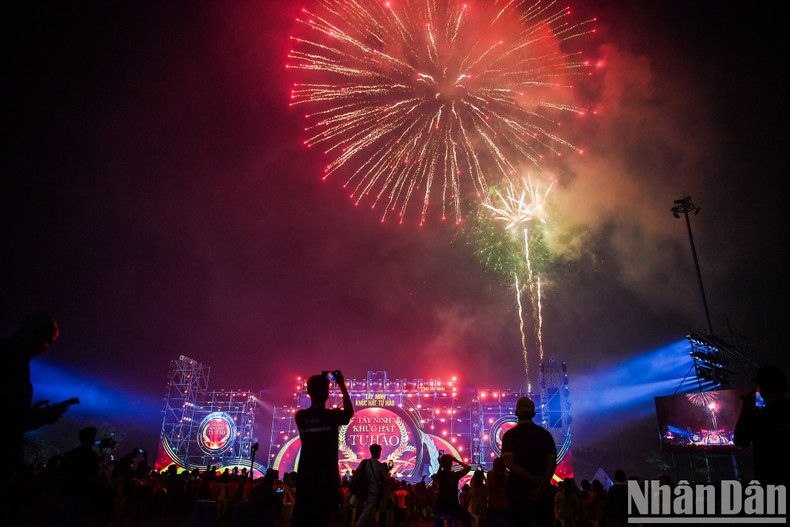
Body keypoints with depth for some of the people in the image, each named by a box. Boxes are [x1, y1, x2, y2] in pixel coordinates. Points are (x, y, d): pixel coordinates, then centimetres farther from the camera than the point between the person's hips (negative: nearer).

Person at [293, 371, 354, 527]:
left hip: (304, 478, 4)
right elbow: (349, 412, 12)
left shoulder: (300, 417, -2)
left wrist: (316, 386, 21)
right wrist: (342, 386, 18)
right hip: (327, 478, -3)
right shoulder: (332, 416, -11)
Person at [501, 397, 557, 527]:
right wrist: (541, 486, -12)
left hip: (518, 488, -1)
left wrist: (535, 479, -12)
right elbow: (552, 463, -6)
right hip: (543, 489, 1)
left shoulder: (509, 435, -2)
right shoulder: (545, 434, 2)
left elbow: (510, 463, -12)